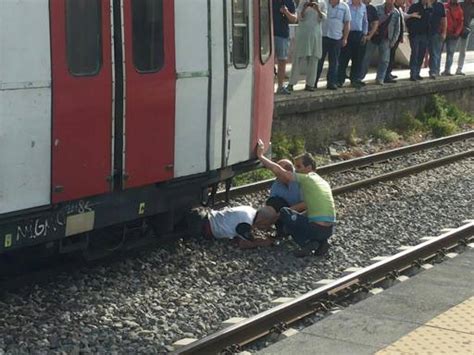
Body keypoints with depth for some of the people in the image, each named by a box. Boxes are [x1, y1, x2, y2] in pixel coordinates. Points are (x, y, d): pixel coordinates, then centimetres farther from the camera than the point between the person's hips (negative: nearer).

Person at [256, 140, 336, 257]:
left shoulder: (306, 178, -3)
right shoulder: (324, 182, 21)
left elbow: (278, 170, -5)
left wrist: (260, 156, 4)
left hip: (317, 229, -8)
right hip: (330, 230, 8)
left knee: (284, 213, 9)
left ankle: (307, 243, -4)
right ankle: (321, 242, 9)